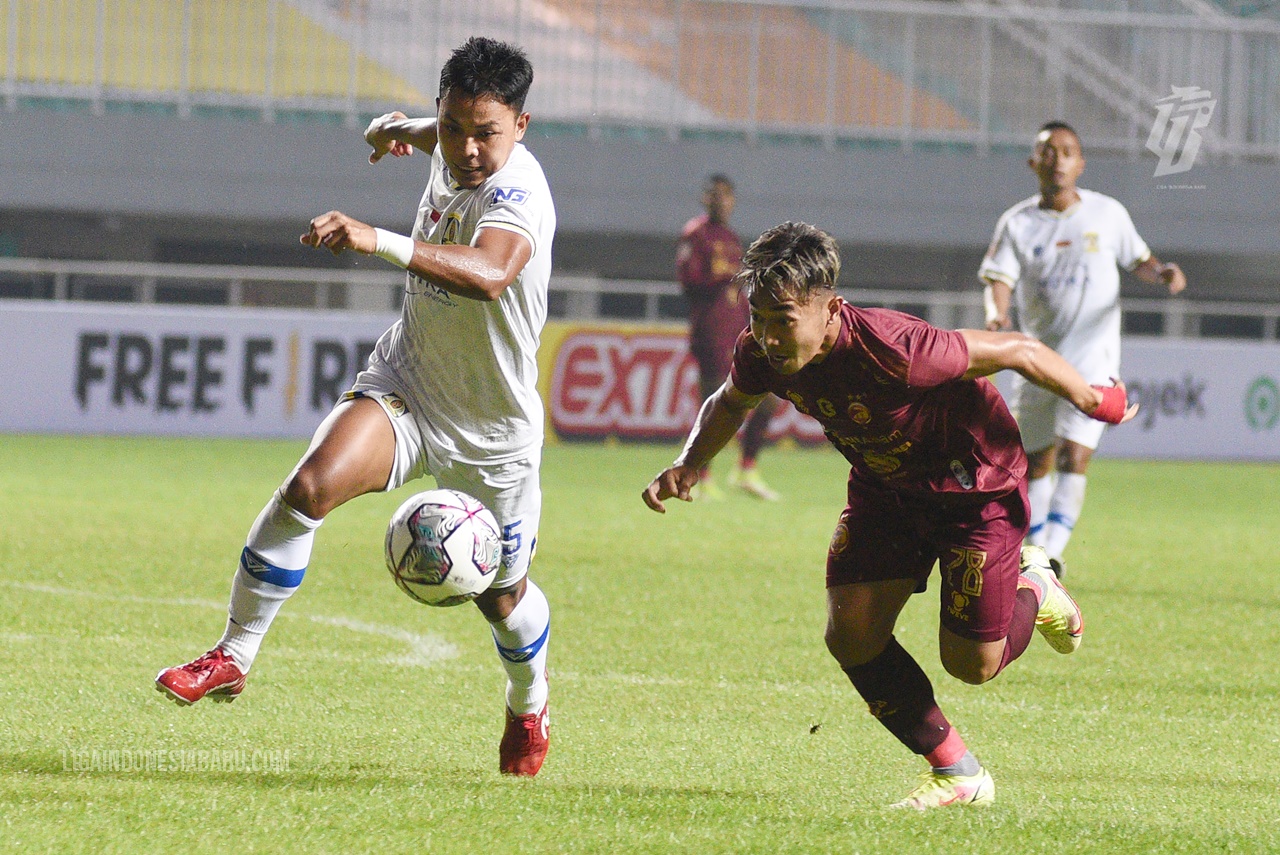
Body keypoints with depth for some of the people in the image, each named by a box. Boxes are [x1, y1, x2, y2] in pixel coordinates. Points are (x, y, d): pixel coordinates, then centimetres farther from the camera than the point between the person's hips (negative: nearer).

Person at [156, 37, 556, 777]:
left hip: (492, 433, -4)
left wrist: (380, 241, -64)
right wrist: (402, 129, 35)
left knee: (501, 593, 12)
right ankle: (234, 657, -14)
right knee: (311, 486, -24)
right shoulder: (453, 152, -7)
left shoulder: (518, 192, -30)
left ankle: (530, 709, 44)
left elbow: (491, 274, -54)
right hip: (406, 388, 4)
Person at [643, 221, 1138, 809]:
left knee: (971, 663, -2)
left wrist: (1095, 402, -11)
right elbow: (730, 403, 7)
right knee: (851, 634, -9)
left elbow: (1018, 351, -26)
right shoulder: (761, 353, -21)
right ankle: (957, 774, 9)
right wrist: (688, 465, -12)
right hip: (883, 485, 6)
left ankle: (1033, 589, 33)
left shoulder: (892, 350, -41)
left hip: (975, 484, -6)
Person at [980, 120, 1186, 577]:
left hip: (1093, 357, -2)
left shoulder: (1107, 213, 1)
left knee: (1074, 456, -17)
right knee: (1036, 462, 11)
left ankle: (1052, 553, -22)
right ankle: (1034, 549, 28)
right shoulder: (1017, 223, 0)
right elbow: (1000, 278, -10)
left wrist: (1162, 272, -6)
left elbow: (1136, 258, 16)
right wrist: (996, 317, -31)